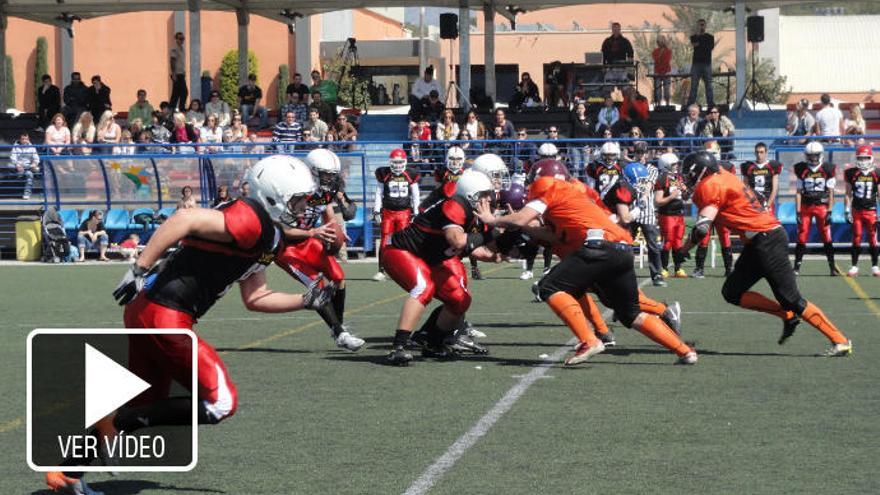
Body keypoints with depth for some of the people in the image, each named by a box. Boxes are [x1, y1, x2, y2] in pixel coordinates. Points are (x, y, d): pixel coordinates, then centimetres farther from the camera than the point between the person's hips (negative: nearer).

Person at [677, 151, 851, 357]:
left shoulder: (710, 186, -13)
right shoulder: (722, 177, 15)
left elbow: (702, 227, -17)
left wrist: (686, 247, -2)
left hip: (767, 241, -10)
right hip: (757, 243, 10)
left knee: (791, 299, -7)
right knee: (732, 293, 11)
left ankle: (840, 341, -2)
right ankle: (787, 316, 10)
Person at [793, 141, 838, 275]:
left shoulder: (828, 169, 1)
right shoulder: (801, 170, 5)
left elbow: (830, 192, 1)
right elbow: (798, 192, 6)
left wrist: (829, 211, -5)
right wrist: (798, 212, 0)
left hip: (822, 206, -1)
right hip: (805, 207, 1)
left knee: (827, 238, -2)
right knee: (801, 238, -1)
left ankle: (832, 267, 4)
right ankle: (796, 267, 5)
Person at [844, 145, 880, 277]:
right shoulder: (852, 174, 2)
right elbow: (848, 194, 8)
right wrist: (847, 211, 2)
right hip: (856, 210, 1)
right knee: (856, 239, 2)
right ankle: (854, 266, 7)